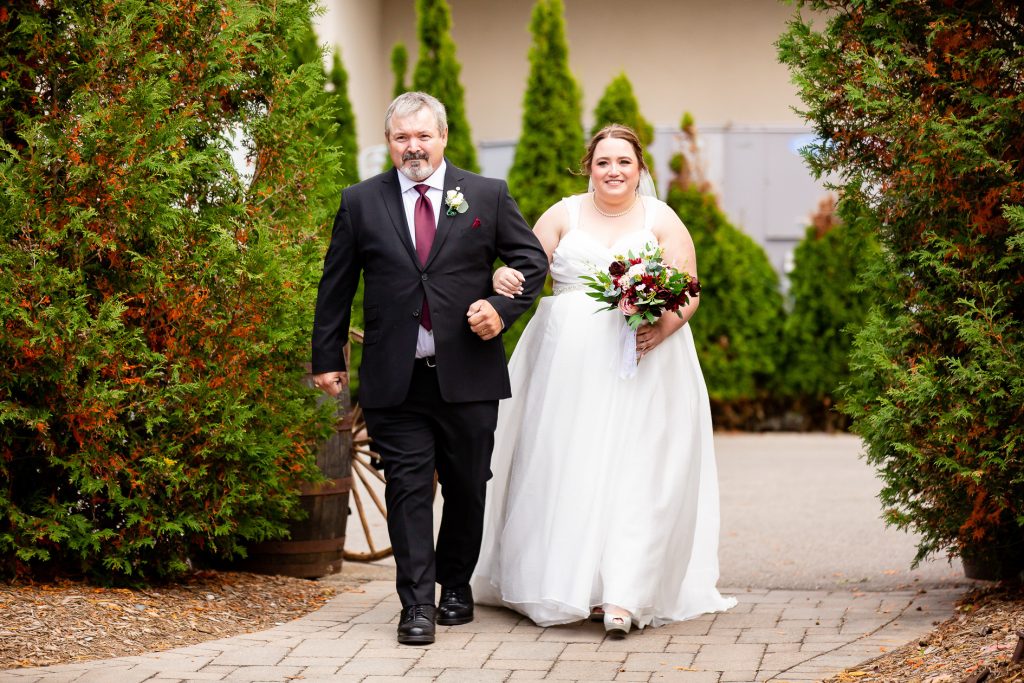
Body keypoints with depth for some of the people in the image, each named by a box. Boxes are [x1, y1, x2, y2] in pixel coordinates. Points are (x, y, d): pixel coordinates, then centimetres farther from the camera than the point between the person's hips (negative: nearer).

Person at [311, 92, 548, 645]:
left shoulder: (487, 195, 5)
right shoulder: (361, 202, 6)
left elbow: (532, 260, 10)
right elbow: (336, 286, 10)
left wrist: (503, 307, -7)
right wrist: (327, 357, 8)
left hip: (468, 373, 1)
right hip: (395, 379, 0)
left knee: (467, 487, 11)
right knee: (408, 489, -3)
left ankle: (455, 585, 30)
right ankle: (417, 605, 1)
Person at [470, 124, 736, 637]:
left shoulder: (662, 220, 7)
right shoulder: (563, 215, 10)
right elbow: (525, 271, 4)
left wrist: (664, 326, -18)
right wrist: (503, 278, -19)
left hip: (642, 362, -2)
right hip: (568, 366, 2)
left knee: (634, 474, -9)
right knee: (567, 472, 0)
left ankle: (624, 598, -13)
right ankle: (573, 585, 9)